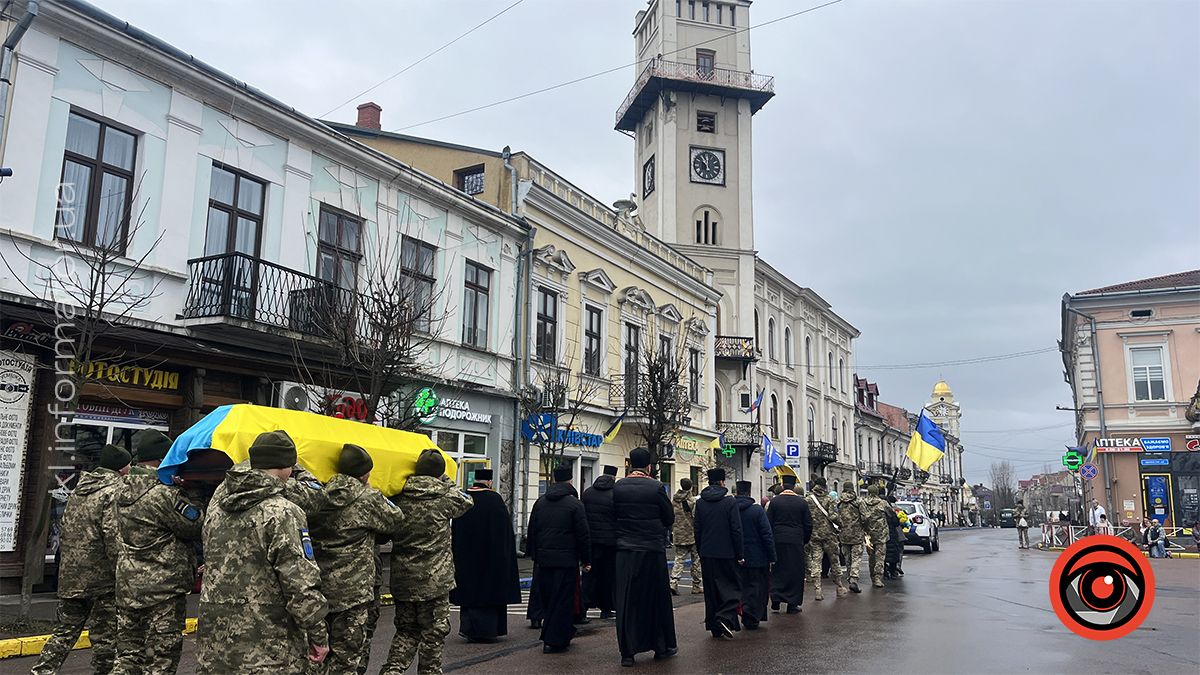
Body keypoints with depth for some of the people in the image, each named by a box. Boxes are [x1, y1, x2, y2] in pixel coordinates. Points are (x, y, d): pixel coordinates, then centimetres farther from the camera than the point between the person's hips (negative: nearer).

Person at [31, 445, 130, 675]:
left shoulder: (79, 490, 13)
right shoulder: (115, 492, -14)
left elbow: (66, 531, 18)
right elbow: (114, 538, -20)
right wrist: (121, 575, -14)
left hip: (70, 577, 8)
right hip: (101, 577, -7)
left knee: (65, 631, 16)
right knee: (105, 637, 3)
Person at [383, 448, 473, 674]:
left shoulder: (398, 498, -1)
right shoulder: (444, 498, -10)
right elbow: (465, 502, 9)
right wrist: (445, 481, 14)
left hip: (402, 579, 4)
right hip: (434, 580, -4)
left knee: (406, 630, 18)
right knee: (433, 632, 9)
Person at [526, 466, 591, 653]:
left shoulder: (540, 502, 8)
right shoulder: (575, 504, -7)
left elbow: (532, 531, 12)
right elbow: (582, 535, -7)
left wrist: (534, 556, 19)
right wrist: (586, 560, 1)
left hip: (543, 560, 5)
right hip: (566, 560, -5)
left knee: (547, 599, 15)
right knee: (562, 600, 1)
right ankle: (554, 641, 0)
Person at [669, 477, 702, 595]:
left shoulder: (673, 501, 4)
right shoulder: (693, 501, -13)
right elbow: (696, 519, -14)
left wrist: (671, 533, 20)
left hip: (678, 537, 4)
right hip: (692, 536, -4)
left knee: (679, 559, 8)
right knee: (696, 561, 8)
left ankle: (673, 583, -9)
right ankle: (697, 586, 13)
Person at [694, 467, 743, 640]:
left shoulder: (700, 503, 4)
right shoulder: (729, 501, -8)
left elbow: (697, 529, 8)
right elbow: (736, 530, -10)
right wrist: (740, 554, -4)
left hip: (707, 554, 4)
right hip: (726, 553, -4)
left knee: (711, 589, 11)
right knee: (732, 586, 6)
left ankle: (715, 628, 14)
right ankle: (725, 617, -15)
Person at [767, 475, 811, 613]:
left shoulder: (774, 501, -1)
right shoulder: (802, 502, 0)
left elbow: (768, 523, 1)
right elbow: (808, 524, 3)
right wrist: (805, 541, 15)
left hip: (777, 541, 1)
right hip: (796, 541, -1)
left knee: (777, 570, 12)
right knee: (795, 572, 6)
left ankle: (776, 599, 7)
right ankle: (792, 604, 8)